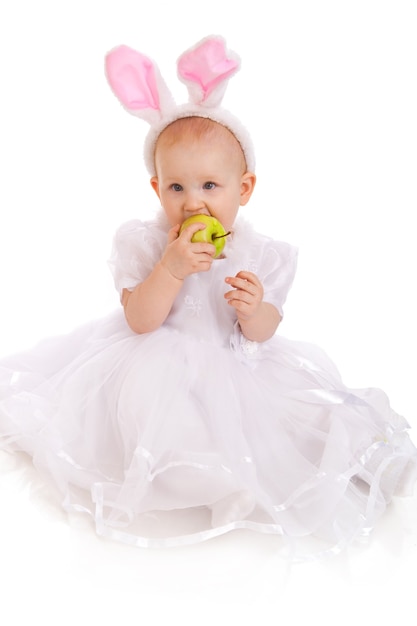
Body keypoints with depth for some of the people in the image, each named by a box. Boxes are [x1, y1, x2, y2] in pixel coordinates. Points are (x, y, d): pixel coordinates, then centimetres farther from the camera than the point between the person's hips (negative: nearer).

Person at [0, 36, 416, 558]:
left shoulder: (259, 254, -7)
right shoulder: (144, 242, -11)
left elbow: (262, 335, -4)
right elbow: (140, 321, -16)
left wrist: (256, 310, -29)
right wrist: (171, 269, -31)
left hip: (235, 367, 2)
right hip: (158, 366, -1)